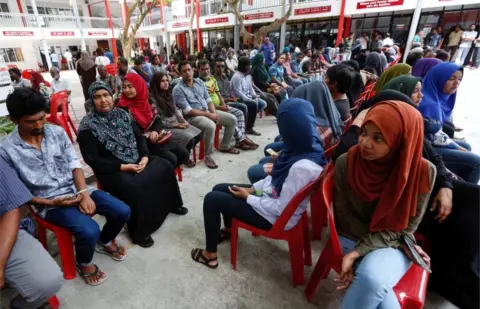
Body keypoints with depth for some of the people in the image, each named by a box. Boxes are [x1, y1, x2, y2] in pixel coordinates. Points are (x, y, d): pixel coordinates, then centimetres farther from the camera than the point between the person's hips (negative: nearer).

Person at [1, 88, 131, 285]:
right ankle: (84, 263, 9)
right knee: (89, 231, -27)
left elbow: (74, 164, -2)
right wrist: (51, 203, -15)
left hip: (76, 190, 4)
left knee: (122, 212, -10)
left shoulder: (57, 132, -1)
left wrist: (85, 194, -14)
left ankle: (105, 242, 23)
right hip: (48, 203, -3)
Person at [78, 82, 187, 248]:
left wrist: (145, 156, -11)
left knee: (165, 166, -7)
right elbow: (92, 159, -14)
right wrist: (122, 166, -21)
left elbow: (139, 137, 8)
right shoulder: (88, 126, -10)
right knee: (133, 187, -33)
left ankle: (171, 204, 15)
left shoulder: (122, 114, 7)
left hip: (137, 160, 6)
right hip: (112, 169, -6)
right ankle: (139, 232, -12)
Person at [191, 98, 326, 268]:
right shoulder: (306, 146, -7)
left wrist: (248, 197, -14)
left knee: (211, 199, -7)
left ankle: (210, 255, 13)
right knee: (219, 189, 14)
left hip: (276, 217, -8)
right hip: (269, 195, 9)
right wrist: (252, 188, 0)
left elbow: (281, 208, -27)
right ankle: (228, 229, 41)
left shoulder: (303, 167, -35)